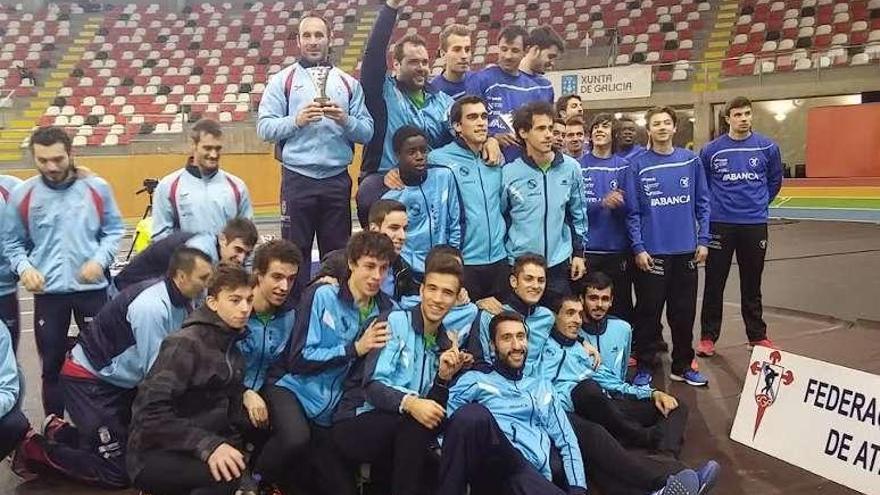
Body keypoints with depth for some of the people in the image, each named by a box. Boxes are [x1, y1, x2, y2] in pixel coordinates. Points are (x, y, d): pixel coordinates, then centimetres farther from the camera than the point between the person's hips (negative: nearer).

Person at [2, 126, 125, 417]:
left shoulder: (97, 188, -3)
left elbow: (114, 230, 4)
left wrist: (100, 260, -12)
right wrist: (24, 268, -13)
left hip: (93, 288, 0)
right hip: (48, 293, 0)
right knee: (52, 364, 10)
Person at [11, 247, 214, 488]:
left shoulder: (181, 300, -4)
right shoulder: (152, 306, -30)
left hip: (118, 378, 9)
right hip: (89, 378, -9)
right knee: (116, 471, -6)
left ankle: (60, 431, 28)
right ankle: (34, 449, 8)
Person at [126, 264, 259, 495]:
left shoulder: (231, 346, 11)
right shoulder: (186, 343, -15)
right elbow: (151, 412, -24)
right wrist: (207, 445, -33)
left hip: (197, 450, 9)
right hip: (156, 456, -9)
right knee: (230, 470, -30)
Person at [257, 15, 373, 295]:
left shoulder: (348, 83, 11)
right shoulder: (282, 81, 7)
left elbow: (367, 133, 6)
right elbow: (264, 127, -2)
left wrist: (345, 120, -13)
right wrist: (296, 120, -16)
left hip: (337, 180, 2)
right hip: (297, 179, -1)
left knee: (338, 253, 8)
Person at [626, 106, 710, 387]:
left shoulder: (691, 161, 3)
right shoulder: (638, 165, -3)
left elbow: (702, 203, 6)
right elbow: (633, 212, -3)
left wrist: (703, 240, 1)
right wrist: (638, 248, -8)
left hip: (686, 250, 2)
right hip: (651, 252, -2)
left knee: (684, 312, 11)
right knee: (648, 313, 4)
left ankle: (683, 366, 25)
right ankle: (645, 367, 17)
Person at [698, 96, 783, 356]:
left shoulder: (768, 147, 0)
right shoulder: (711, 150, -2)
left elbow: (775, 180, 14)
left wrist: (759, 203, 13)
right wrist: (713, 205, 9)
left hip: (755, 224, 1)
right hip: (720, 224, -1)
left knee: (752, 285, 11)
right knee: (714, 283, 4)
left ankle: (757, 335, 24)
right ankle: (708, 336, 15)